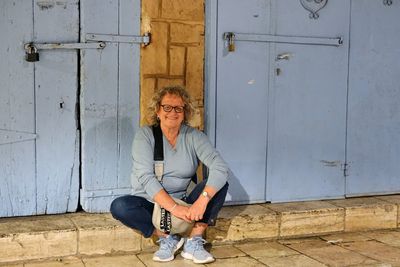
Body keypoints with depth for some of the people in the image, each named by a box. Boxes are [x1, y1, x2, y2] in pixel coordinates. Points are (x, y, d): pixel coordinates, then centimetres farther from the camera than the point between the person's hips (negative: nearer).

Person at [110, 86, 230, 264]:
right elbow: (146, 177, -19)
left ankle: (194, 242, -19)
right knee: (119, 206, -29)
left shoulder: (194, 137, -4)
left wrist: (202, 200, -35)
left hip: (184, 204, 2)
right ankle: (166, 238, -13)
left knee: (218, 183, -19)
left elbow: (220, 167, -18)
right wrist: (173, 208, -32)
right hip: (151, 204, -1)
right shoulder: (145, 135, -7)